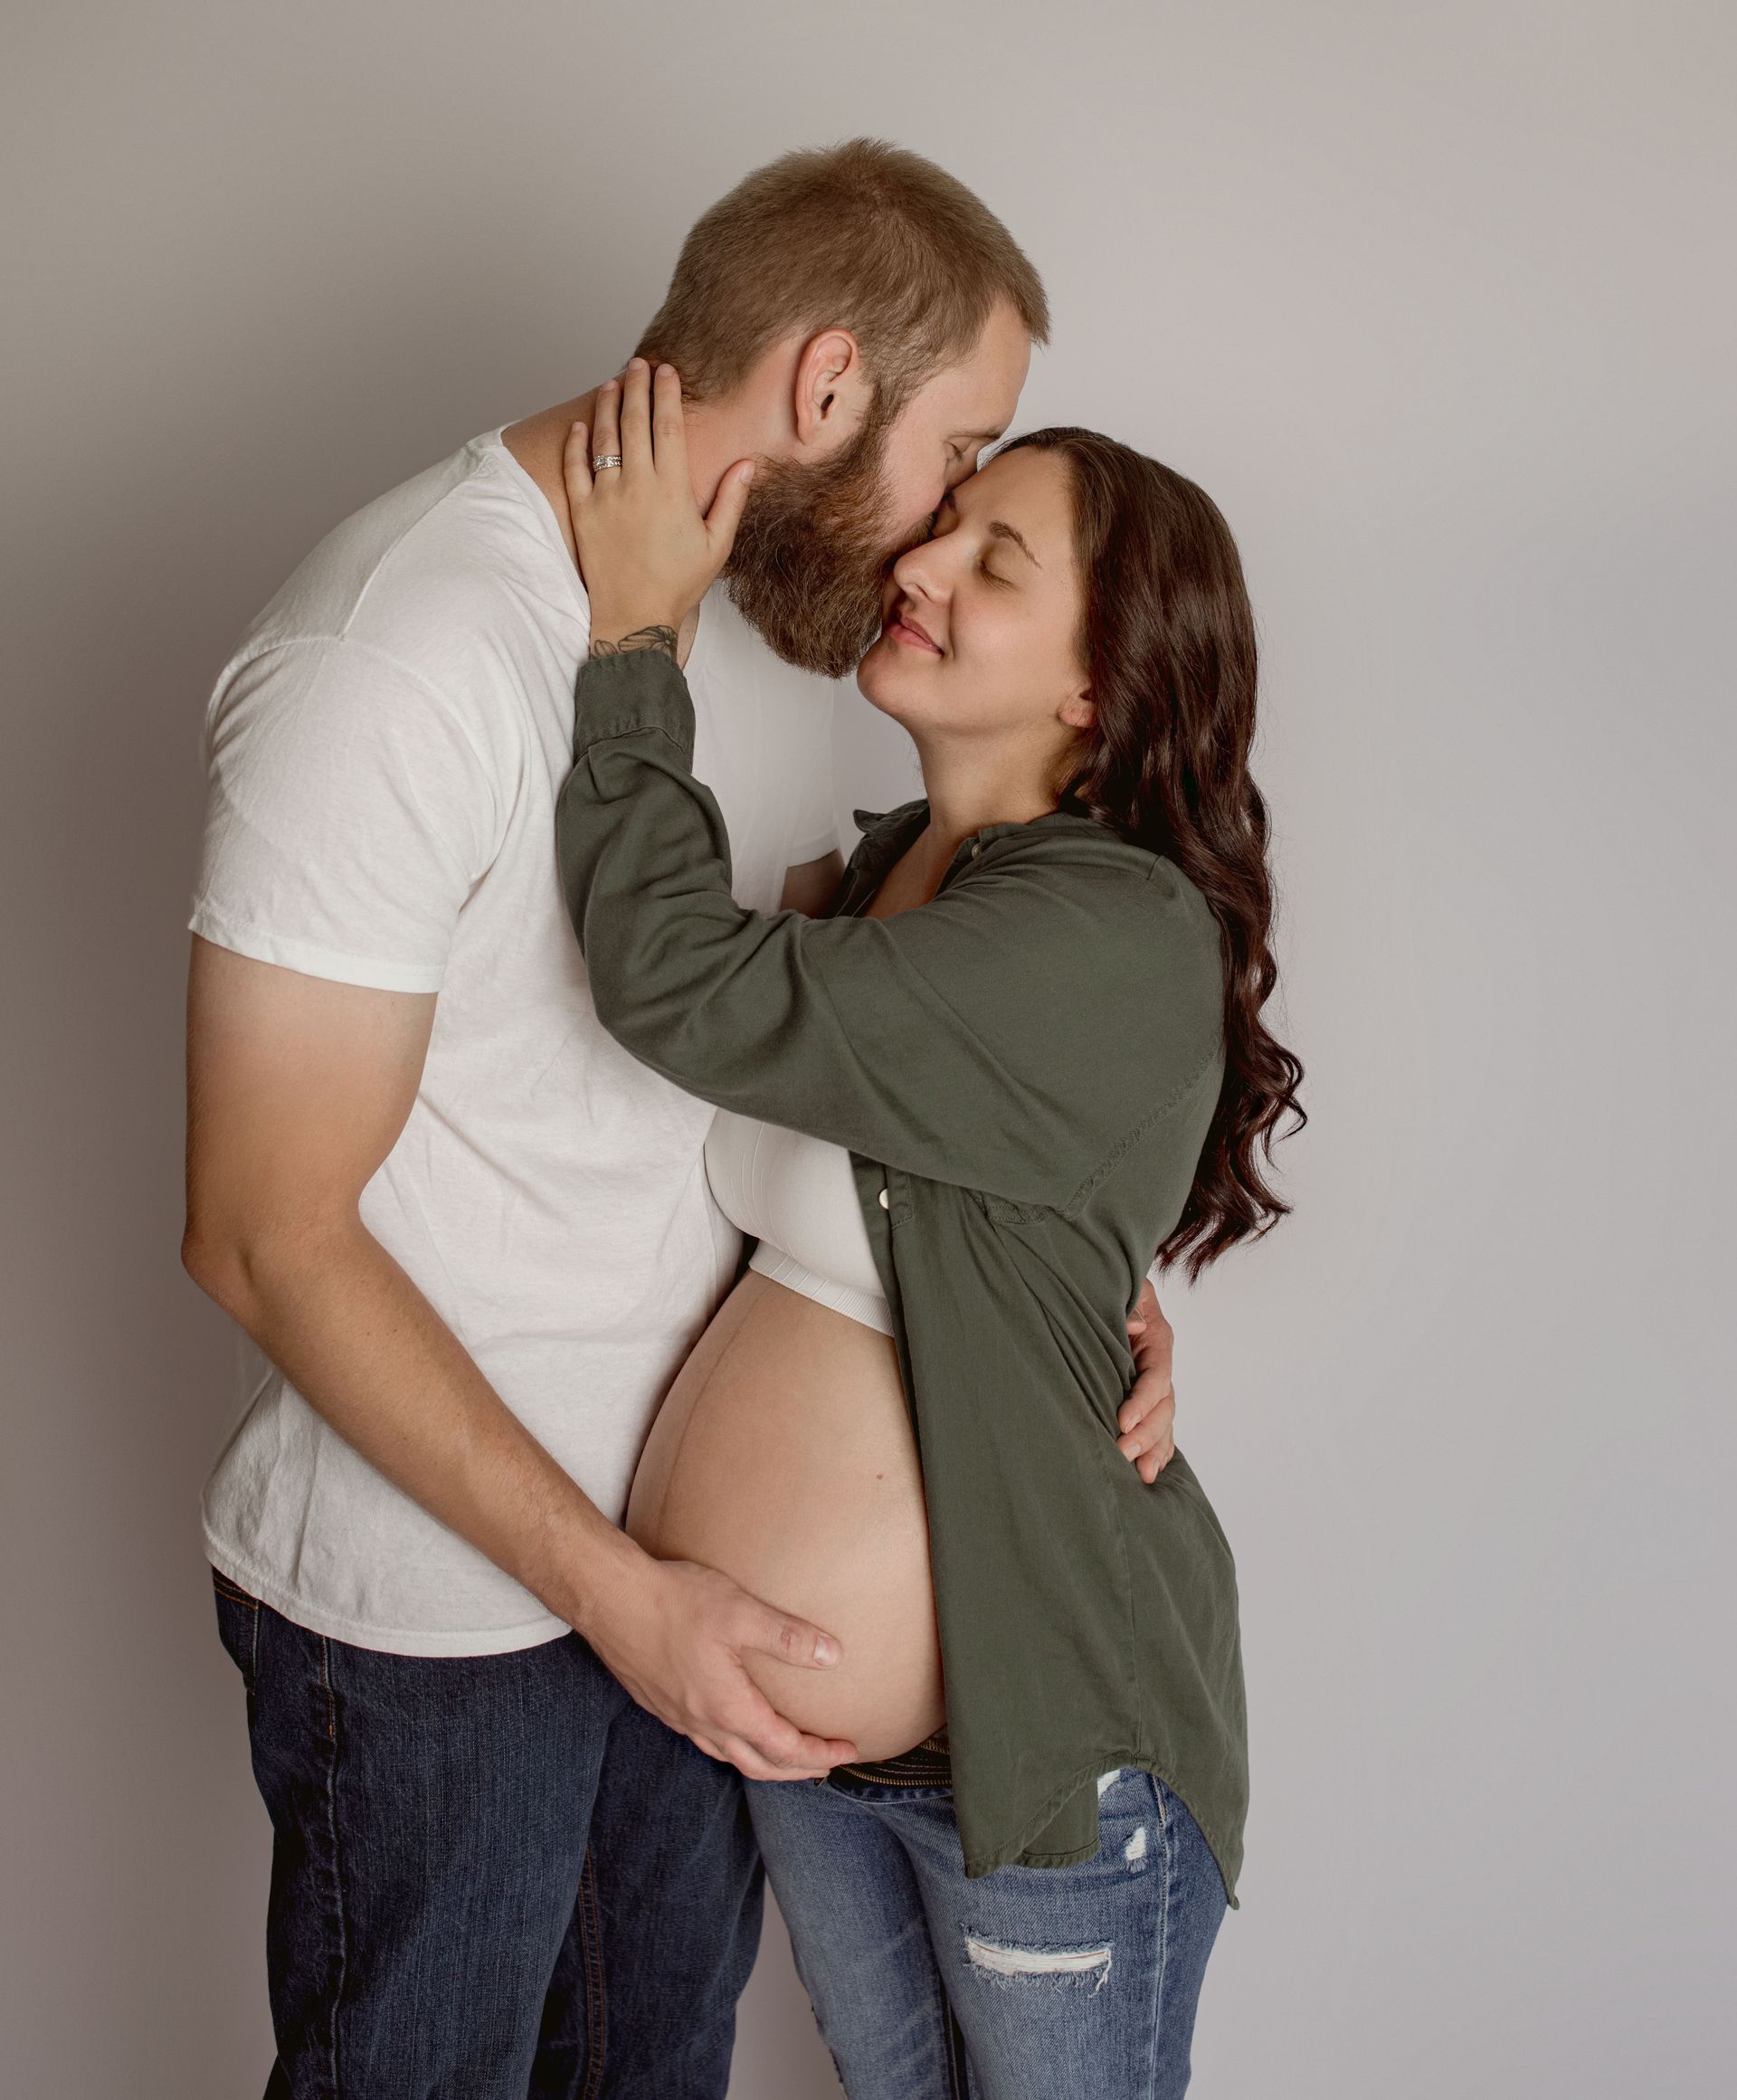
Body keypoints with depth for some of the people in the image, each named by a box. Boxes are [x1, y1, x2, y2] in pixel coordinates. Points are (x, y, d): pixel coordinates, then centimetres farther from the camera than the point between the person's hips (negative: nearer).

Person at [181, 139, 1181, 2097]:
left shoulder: (783, 615, 1)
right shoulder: (396, 659, -25)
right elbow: (268, 1234, -22)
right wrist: (607, 1586, -19)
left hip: (694, 1536, 7)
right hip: (433, 1591, -7)